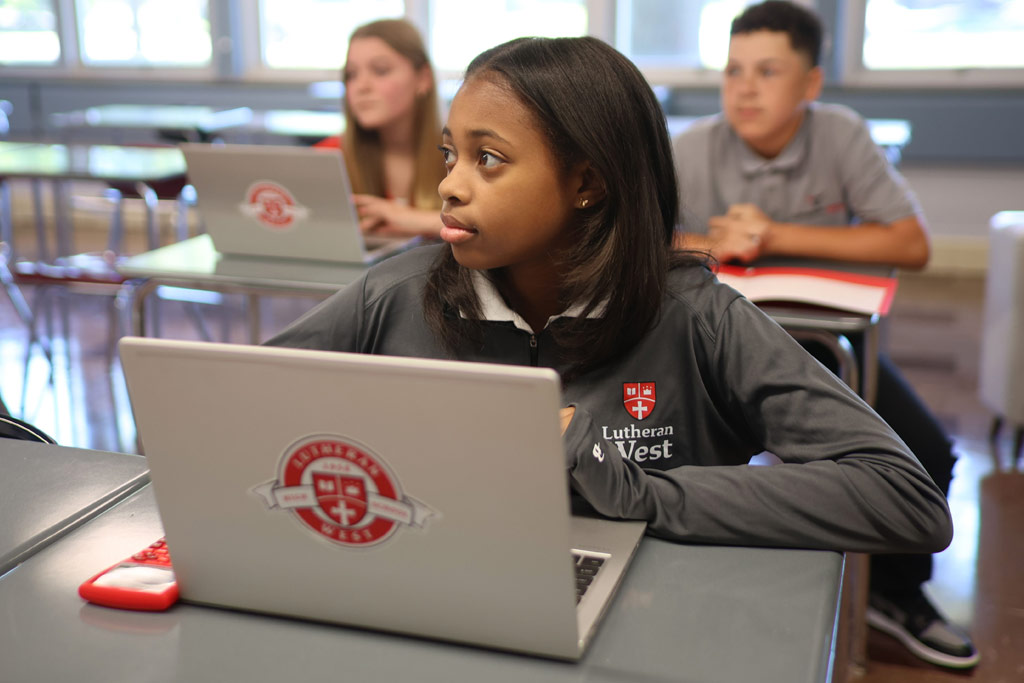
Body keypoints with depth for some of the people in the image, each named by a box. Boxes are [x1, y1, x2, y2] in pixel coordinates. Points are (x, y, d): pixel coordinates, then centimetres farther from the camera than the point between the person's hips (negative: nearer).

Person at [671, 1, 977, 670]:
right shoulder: (693, 149, -13)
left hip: (822, 339, 1)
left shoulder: (842, 136, -11)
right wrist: (709, 247, -26)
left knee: (926, 455, -10)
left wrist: (777, 236, -25)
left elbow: (912, 244, -18)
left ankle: (895, 591, 19)